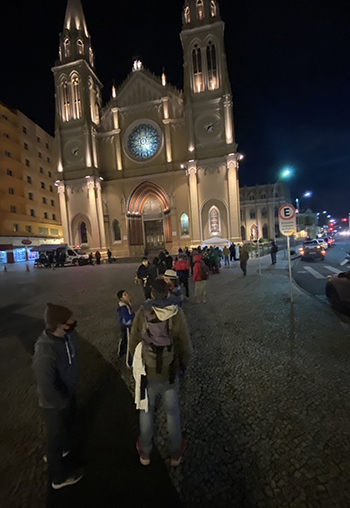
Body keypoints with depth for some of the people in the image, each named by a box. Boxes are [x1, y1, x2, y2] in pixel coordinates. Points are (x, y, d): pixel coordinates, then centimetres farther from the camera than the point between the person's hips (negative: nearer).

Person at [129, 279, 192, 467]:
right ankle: (175, 454, 45)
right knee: (172, 412, 24)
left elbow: (133, 343, -7)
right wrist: (183, 365, 8)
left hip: (147, 372, 0)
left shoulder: (141, 313, -17)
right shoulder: (177, 314, -18)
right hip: (170, 373, 0)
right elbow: (185, 345, -11)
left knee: (146, 411, 25)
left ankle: (145, 453, 46)